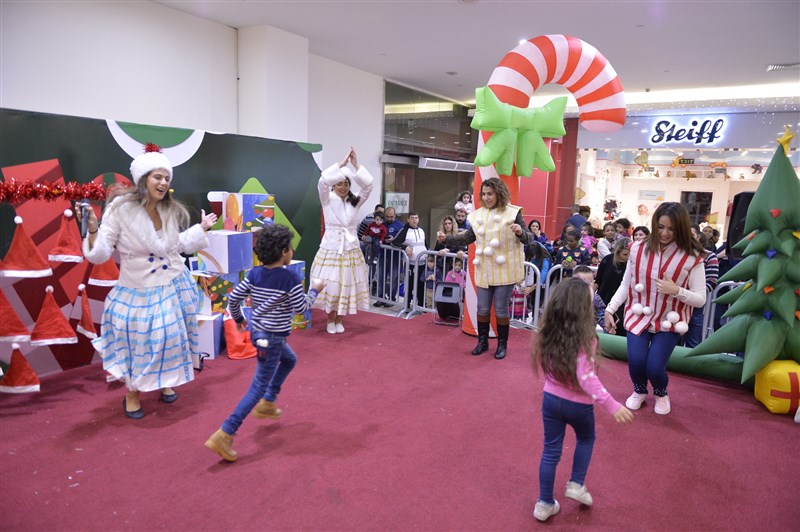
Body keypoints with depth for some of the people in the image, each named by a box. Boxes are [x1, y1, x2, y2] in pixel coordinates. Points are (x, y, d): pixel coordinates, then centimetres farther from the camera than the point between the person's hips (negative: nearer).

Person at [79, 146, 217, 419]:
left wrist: (201, 228, 16)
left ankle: (165, 382, 43)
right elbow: (100, 255, -16)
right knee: (138, 345, 7)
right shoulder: (120, 209, -18)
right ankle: (132, 395, 33)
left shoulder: (171, 211, -2)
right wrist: (92, 230, -32)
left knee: (170, 339, 17)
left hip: (173, 287, 5)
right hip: (137, 292, -5)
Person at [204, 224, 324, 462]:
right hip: (272, 338, -8)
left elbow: (233, 298, 2)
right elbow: (301, 308, -10)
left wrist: (238, 319, 19)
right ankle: (224, 435, -6)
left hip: (257, 332, 8)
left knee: (289, 360, 31)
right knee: (258, 387, -2)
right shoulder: (290, 278, -18)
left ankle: (267, 404, 35)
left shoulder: (254, 274, 0)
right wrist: (314, 289, 5)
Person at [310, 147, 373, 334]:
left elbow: (368, 185, -8)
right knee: (330, 285, -1)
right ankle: (330, 320, 19)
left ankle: (339, 320, 22)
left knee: (346, 285, 6)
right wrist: (342, 163, -17)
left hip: (350, 249, 3)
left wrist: (355, 165, -12)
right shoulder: (327, 200, -2)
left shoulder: (355, 201, 5)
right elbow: (322, 181, -20)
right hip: (331, 248, -2)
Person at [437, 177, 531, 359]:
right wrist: (446, 238, -3)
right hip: (484, 271, 4)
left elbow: (527, 239, -10)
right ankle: (482, 341, 29)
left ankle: (502, 344, 22)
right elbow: (467, 238, 8)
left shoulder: (512, 213, -8)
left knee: (501, 310, 4)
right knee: (482, 308, 11)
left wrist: (521, 232, -33)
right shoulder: (478, 214, 5)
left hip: (505, 271, -4)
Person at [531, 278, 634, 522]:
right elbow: (586, 378, -30)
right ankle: (576, 484, 31)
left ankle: (545, 503, 24)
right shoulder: (585, 339, -25)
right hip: (578, 404, -4)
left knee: (551, 450, 15)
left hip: (551, 398, 4)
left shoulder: (547, 334, -8)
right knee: (586, 438, 29)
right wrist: (612, 405, -26)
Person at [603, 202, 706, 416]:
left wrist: (676, 291, -26)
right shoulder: (638, 249, -6)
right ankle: (639, 391, 23)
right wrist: (610, 309, -5)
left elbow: (701, 299, -8)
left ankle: (661, 394, 27)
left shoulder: (692, 257, -11)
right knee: (636, 361, -15)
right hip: (639, 316, 1)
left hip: (669, 321, -1)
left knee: (654, 367, -13)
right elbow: (625, 285, 2)